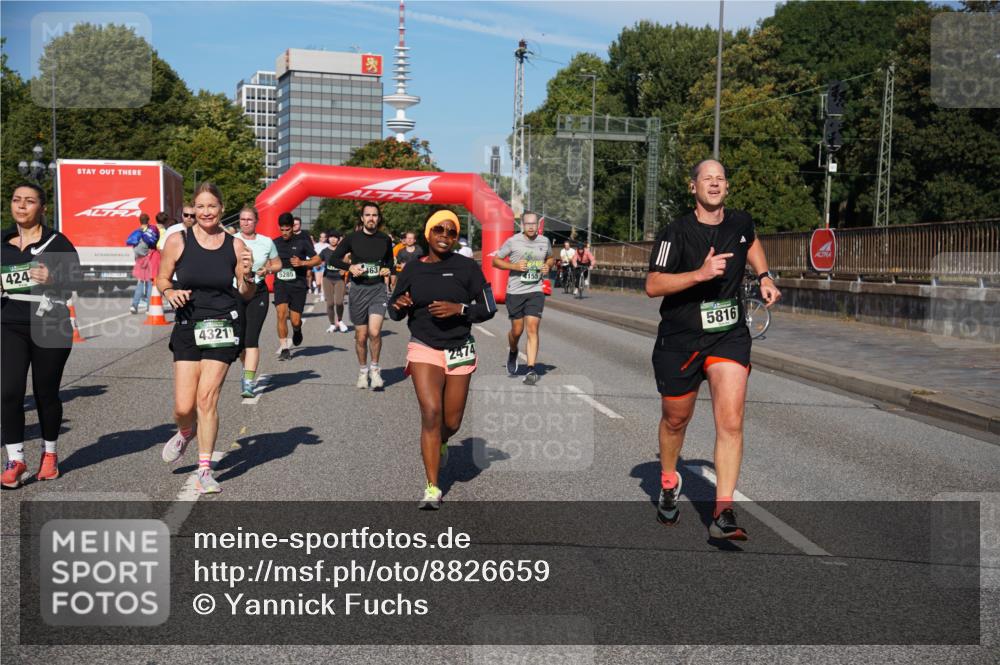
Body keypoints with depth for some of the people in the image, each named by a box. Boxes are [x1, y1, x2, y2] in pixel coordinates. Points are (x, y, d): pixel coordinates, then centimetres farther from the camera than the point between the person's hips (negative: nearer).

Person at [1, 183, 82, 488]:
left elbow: (77, 280, -3)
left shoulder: (57, 242, -1)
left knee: (46, 393, 8)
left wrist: (52, 279, -21)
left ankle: (49, 453, 27)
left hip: (51, 327, -3)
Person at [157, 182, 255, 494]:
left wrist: (248, 275, -13)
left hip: (223, 327, -1)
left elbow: (247, 295, 7)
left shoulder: (235, 245, 1)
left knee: (207, 398, -8)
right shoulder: (178, 240, -1)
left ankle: (204, 471, 6)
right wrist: (170, 292, -12)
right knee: (184, 406, -2)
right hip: (187, 327, 1)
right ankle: (186, 433, 36)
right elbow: (161, 278, 9)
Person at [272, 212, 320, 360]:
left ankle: (297, 330, 37)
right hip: (281, 283, 2)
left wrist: (302, 263, -14)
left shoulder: (302, 241, 0)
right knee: (281, 313, -17)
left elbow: (317, 259, 2)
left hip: (298, 284, -2)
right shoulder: (275, 243, 9)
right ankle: (284, 348, -8)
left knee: (295, 321, -1)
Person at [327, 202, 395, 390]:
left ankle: (375, 368, 4)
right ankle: (363, 370, 27)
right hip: (358, 289, 0)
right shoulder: (352, 238, -1)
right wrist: (350, 267, -11)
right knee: (361, 336, 7)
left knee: (374, 331, -17)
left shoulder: (385, 240, 5)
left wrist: (388, 269, 1)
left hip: (378, 289, 0)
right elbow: (334, 258, 5)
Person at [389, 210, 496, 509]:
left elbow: (488, 308, -3)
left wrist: (459, 309, -19)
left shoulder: (467, 267, -4)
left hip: (459, 351, 0)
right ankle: (432, 489, -9)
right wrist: (400, 305, -12)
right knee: (431, 412, -17)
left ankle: (441, 444, 46)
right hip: (424, 349, 0)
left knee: (452, 423, 7)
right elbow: (394, 313, 11)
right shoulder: (412, 269, 2)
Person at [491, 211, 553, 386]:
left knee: (532, 329, -10)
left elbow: (550, 258, 25)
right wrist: (514, 266, -14)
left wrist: (547, 266, 2)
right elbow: (495, 260, 1)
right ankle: (513, 352, 42)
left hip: (536, 291, 1)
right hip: (515, 292, -1)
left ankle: (531, 370, -11)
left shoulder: (544, 241, 6)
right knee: (517, 330, 8)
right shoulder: (513, 241, -4)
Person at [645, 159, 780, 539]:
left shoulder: (740, 223, 3)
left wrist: (764, 278, 16)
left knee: (731, 422, -14)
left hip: (729, 336, 2)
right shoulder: (676, 233, -12)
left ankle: (723, 514, -12)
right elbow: (652, 286, -19)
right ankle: (668, 483, 43)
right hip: (679, 339, -2)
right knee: (675, 420, 15)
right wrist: (700, 273, -29)